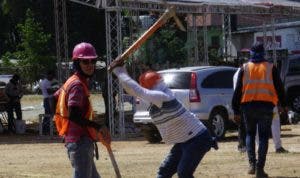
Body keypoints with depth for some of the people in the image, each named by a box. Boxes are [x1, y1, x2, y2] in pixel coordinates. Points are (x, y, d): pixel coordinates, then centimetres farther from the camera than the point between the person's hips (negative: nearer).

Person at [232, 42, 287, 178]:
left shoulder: (244, 68, 5)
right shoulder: (270, 68, 2)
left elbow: (238, 90, 4)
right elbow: (279, 87, 5)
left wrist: (236, 111, 8)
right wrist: (282, 104, 19)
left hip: (247, 105, 1)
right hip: (266, 105, -1)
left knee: (250, 133, 18)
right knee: (263, 136, 3)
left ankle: (252, 164, 3)